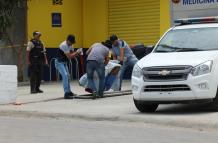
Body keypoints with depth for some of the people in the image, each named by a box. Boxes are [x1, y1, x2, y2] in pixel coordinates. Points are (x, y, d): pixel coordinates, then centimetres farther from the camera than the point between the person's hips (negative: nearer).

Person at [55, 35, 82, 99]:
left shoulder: (70, 45, 2)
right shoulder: (64, 45, -26)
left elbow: (72, 54, 6)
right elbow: (69, 56, -27)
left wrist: (77, 53, -14)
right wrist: (77, 52, -21)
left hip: (64, 62, 10)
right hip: (59, 62, -10)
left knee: (68, 76, 19)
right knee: (65, 76, -22)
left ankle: (69, 91, 34)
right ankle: (66, 94, -26)